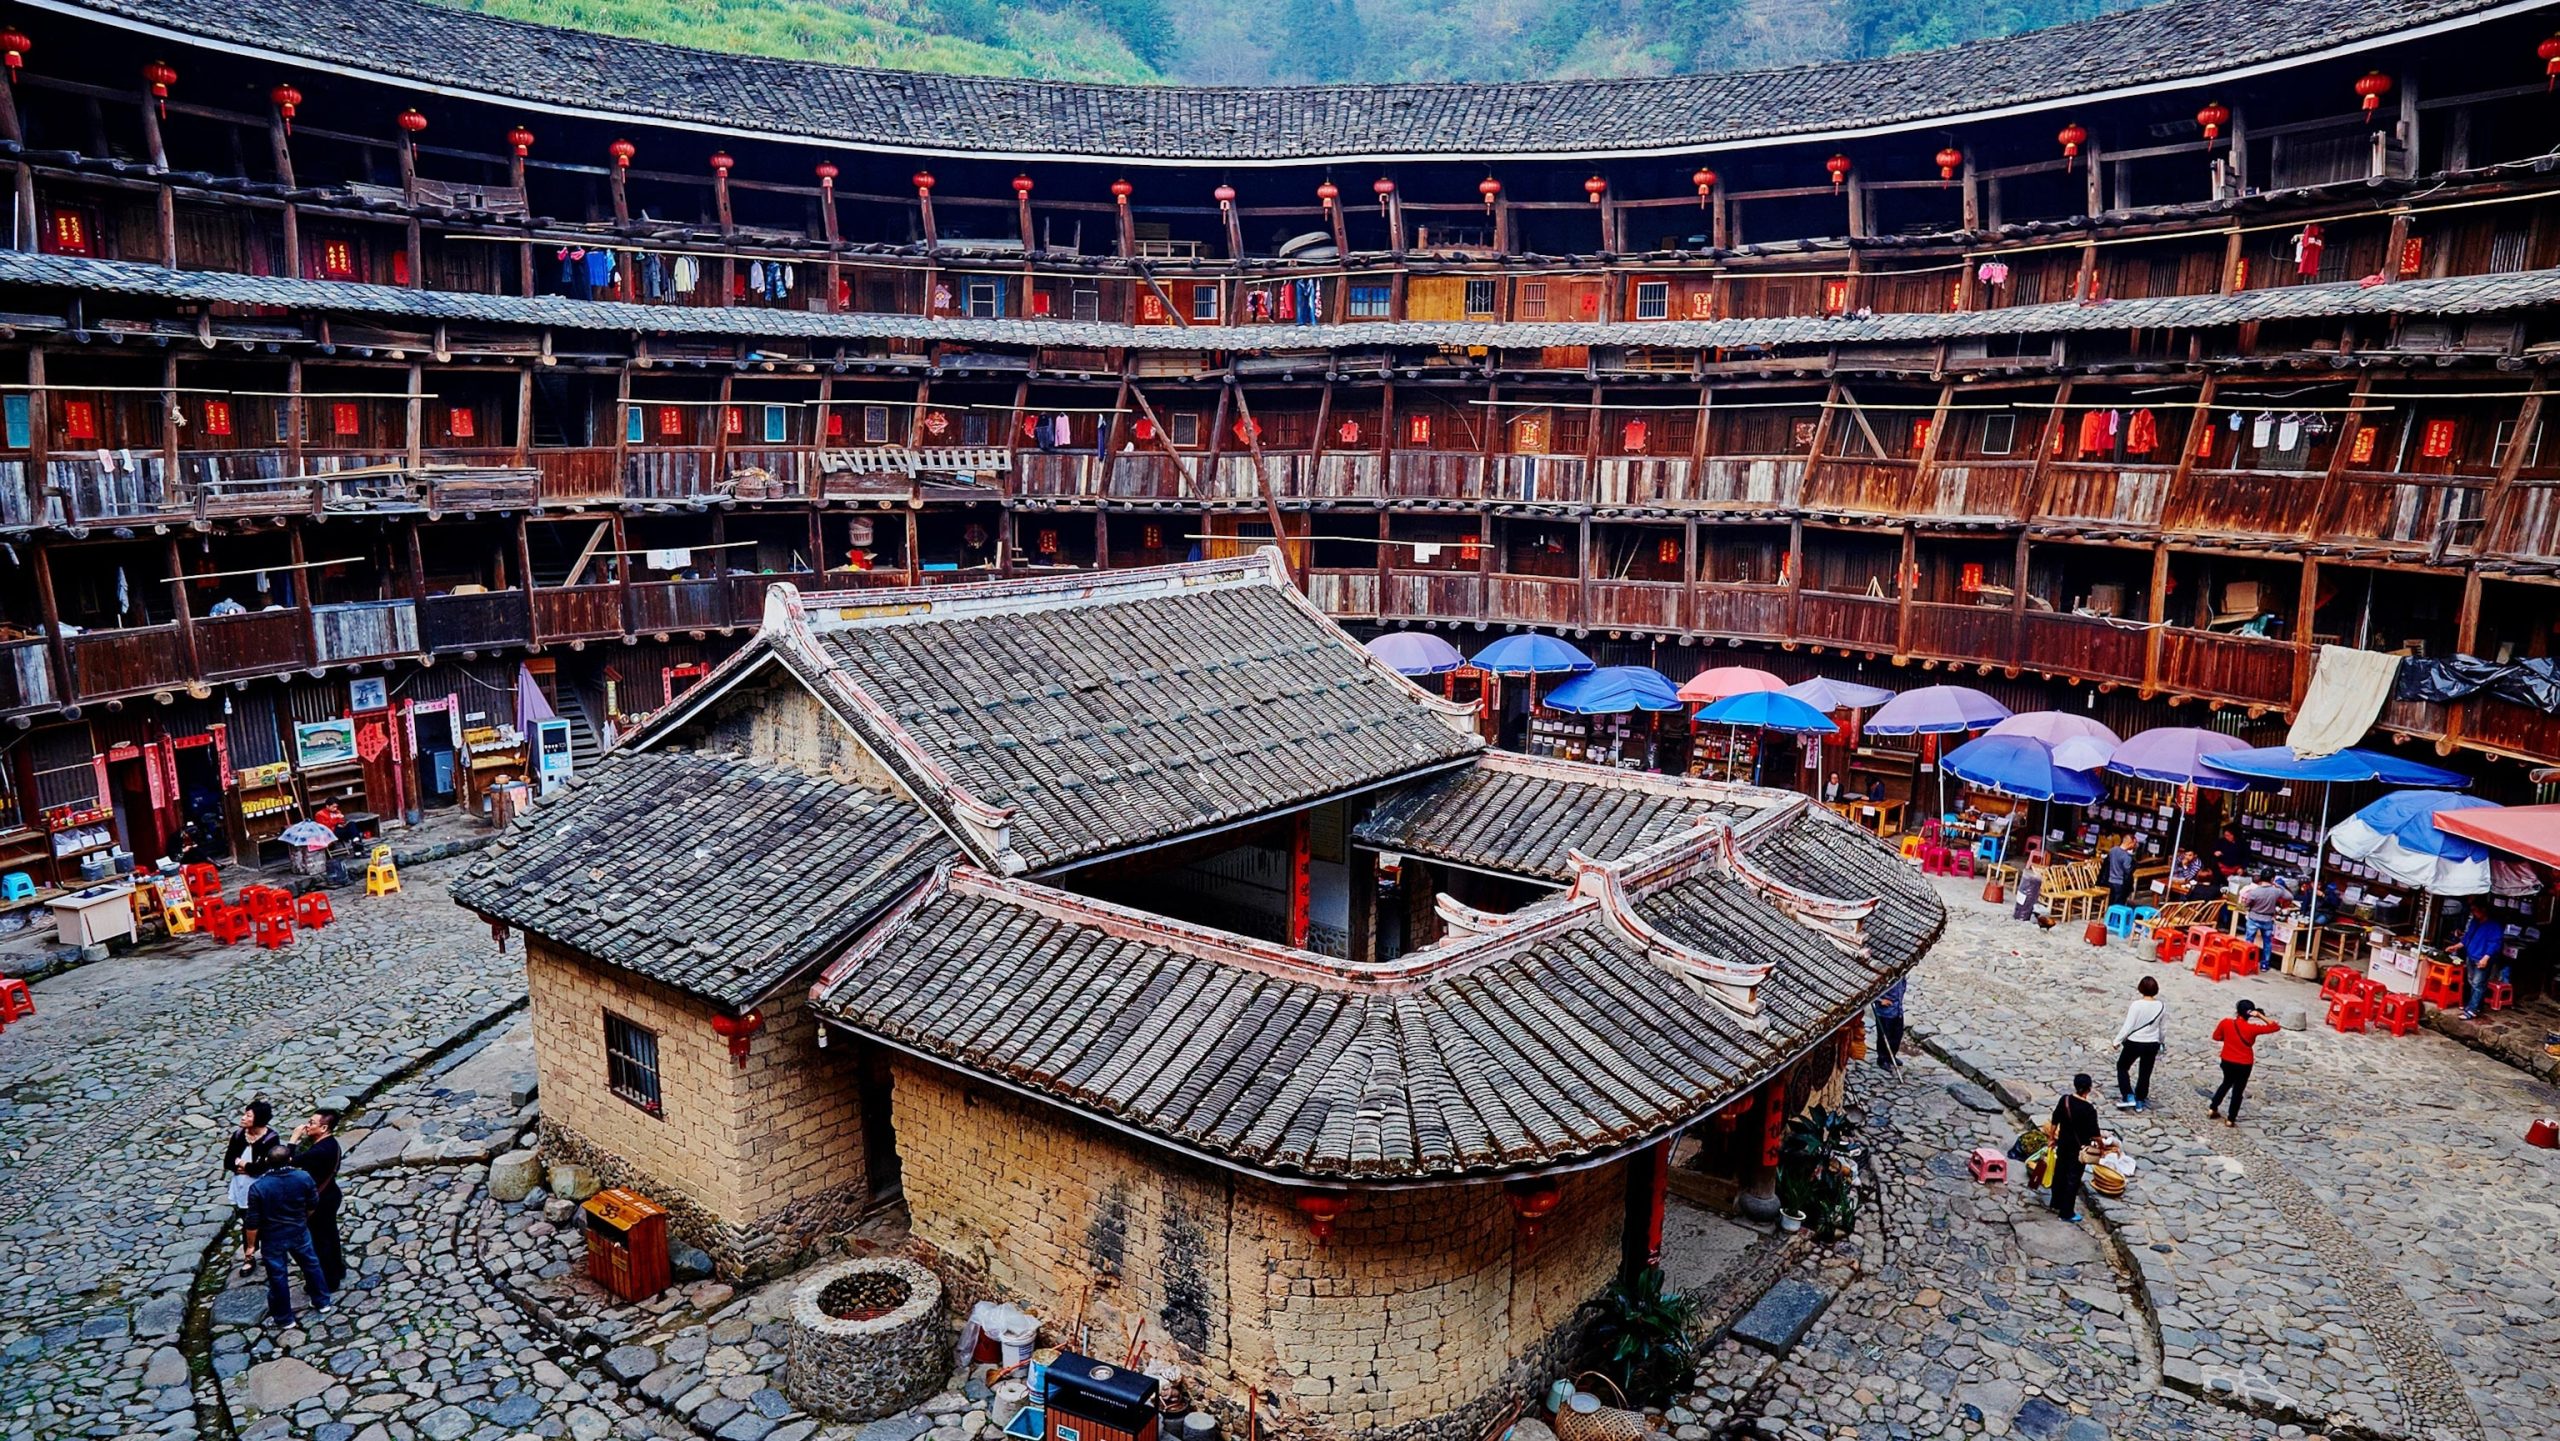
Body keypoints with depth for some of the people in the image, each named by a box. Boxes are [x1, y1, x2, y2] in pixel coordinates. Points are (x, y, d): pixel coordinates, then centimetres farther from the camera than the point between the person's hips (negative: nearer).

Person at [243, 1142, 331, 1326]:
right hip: (299, 1233, 2)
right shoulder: (304, 1177, -15)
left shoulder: (257, 1187, -23)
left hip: (273, 1239, -2)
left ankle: (284, 1317, 26)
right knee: (311, 1264, 21)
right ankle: (322, 1301, 35)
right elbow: (313, 1204, 0)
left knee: (278, 1276, 12)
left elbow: (253, 1222, -17)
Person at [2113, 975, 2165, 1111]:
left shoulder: (2137, 1005, -21)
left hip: (2134, 1043, -4)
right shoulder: (2161, 1006, -7)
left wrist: (2117, 1041, -6)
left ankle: (2129, 1097, 7)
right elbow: (2160, 1026, 6)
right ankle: (2140, 1102, 25)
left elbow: (2128, 1026, -18)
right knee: (2145, 1074, 17)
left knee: (2122, 1067, 17)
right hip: (2152, 1044, 4)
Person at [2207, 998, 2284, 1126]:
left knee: (2226, 1083, 28)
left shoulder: (2226, 1022, -13)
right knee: (2238, 1090, 11)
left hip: (2227, 1061, 3)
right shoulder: (2252, 1028, -21)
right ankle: (2231, 1119, 19)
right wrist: (2261, 1016, -17)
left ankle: (2213, 1108, 31)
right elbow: (2275, 1027, -14)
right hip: (2244, 1065, -3)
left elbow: (2216, 1036, 1)